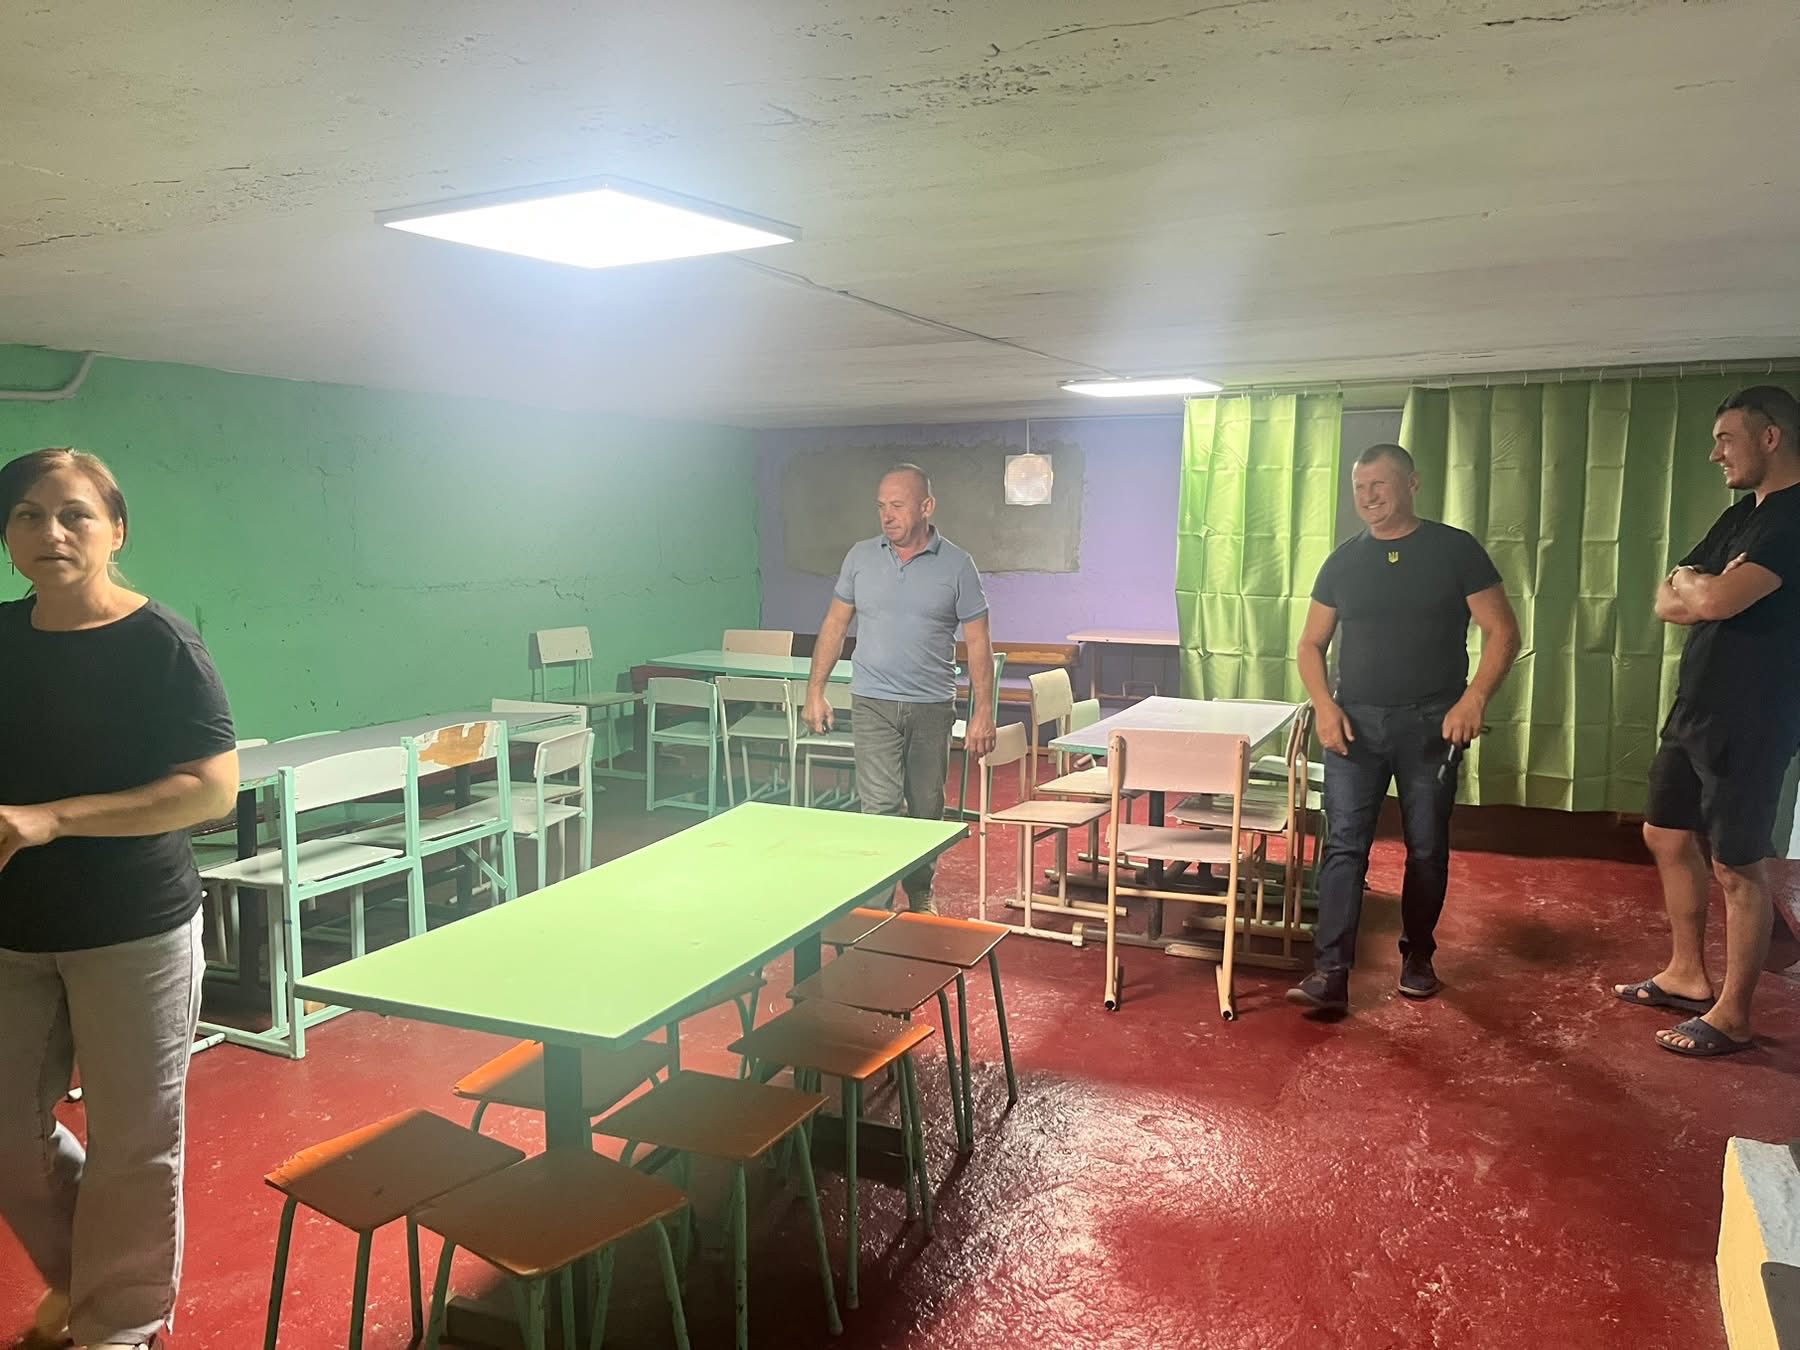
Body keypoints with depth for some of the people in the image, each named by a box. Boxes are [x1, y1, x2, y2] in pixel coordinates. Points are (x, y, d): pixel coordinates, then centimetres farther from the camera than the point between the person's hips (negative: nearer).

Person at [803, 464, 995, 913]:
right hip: (873, 705, 0)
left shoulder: (957, 565, -3)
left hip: (932, 707, 0)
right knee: (881, 807, -10)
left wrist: (983, 713, -6)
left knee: (927, 809, 11)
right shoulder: (861, 557, 2)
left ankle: (920, 894, 29)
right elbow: (835, 625, 9)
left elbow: (978, 642, -1)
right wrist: (815, 691, 5)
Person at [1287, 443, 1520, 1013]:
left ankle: (1418, 956, 27)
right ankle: (1330, 972, -8)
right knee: (1343, 844, -6)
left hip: (1431, 724, -2)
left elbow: (1502, 632, -2)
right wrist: (1324, 704, -5)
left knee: (1427, 847, 8)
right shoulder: (1343, 561, 8)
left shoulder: (1454, 549, -1)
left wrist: (1473, 698, -16)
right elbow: (1311, 644, 12)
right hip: (1355, 723, 2)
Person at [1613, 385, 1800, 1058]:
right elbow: (1667, 605, 10)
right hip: (1695, 711, 10)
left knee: (1735, 868, 0)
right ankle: (1687, 975, 31)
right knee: (1668, 837, 17)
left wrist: (1689, 581, -8)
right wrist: (1707, 591, -11)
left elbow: (1715, 600, -30)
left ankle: (1732, 1016, 12)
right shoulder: (1741, 514, 14)